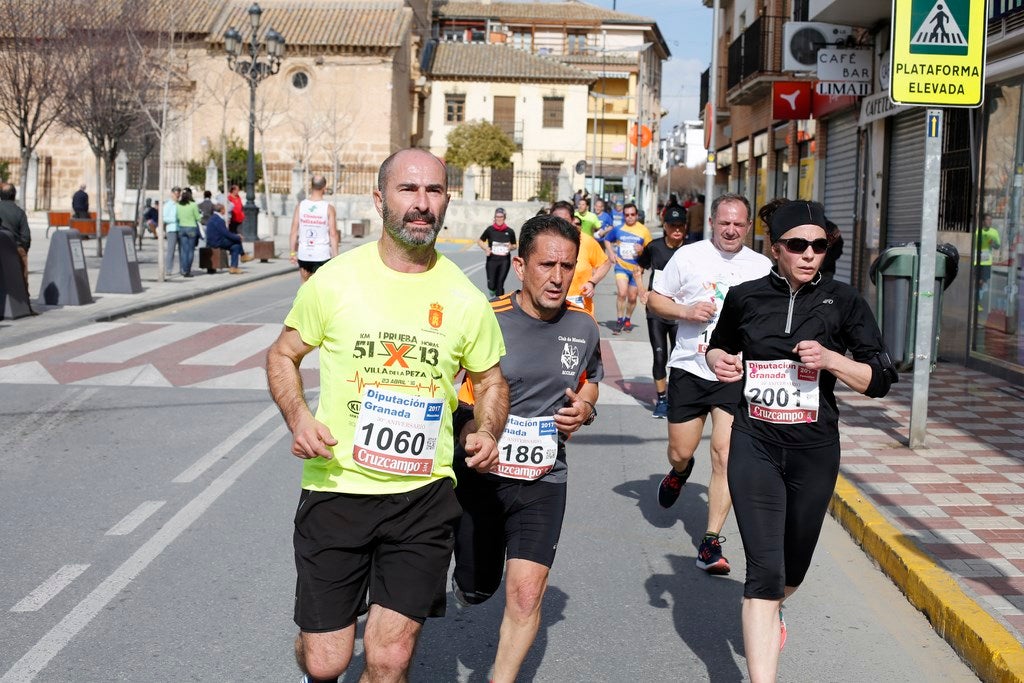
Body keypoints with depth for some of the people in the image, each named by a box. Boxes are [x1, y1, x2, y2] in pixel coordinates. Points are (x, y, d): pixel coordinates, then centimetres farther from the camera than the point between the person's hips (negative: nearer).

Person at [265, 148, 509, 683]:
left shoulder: (465, 298, 1)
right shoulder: (334, 280, -3)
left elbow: (490, 381, 15)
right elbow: (283, 355, 9)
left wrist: (486, 432, -5)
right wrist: (298, 418, -10)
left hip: (424, 495, 1)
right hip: (336, 488, -1)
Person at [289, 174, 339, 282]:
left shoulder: (301, 205, -1)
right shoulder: (329, 207, -7)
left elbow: (294, 232, -1)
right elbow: (333, 234, -9)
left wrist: (293, 252, 7)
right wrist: (335, 256, -3)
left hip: (303, 254, 3)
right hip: (322, 255, -3)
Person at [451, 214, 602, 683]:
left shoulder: (584, 327, -1)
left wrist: (584, 410, -3)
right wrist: (470, 430, -20)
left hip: (543, 481, 1)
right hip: (480, 474, -1)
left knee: (526, 593, -11)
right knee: (476, 589, 16)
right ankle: (464, 578, 53)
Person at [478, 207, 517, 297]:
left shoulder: (510, 231, 1)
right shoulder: (490, 230, -2)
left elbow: (514, 246, 14)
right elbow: (480, 241, 11)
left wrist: (511, 247, -9)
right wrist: (486, 248, -7)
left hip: (505, 260, 0)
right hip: (492, 259, 0)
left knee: (500, 284, -5)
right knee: (491, 286, -2)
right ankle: (492, 293, 33)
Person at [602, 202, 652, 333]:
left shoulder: (644, 230, -2)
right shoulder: (618, 229, 1)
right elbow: (607, 240, 18)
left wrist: (642, 249, -17)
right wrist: (611, 253, 3)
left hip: (636, 268, 1)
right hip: (621, 266, -1)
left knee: (632, 297, 9)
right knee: (622, 293, -19)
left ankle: (627, 319, 31)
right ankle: (619, 321, -7)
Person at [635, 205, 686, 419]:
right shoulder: (654, 247, 1)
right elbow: (639, 269, 17)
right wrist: (642, 291, 4)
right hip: (655, 310, 2)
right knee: (659, 356, 7)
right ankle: (661, 399, 19)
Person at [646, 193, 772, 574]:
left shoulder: (762, 267, 7)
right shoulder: (688, 256, 2)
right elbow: (654, 300, 6)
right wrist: (685, 311, -12)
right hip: (689, 370, 0)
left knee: (725, 456, -10)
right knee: (680, 453, 8)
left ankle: (711, 543, -2)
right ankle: (679, 472, 48)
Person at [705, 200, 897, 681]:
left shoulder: (843, 302, -3)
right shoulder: (745, 298, 0)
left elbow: (881, 379, -3)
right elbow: (718, 345, 20)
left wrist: (830, 359, -20)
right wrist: (718, 360, -4)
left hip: (814, 450, 1)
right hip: (754, 447, -1)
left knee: (794, 563, 19)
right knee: (764, 569, -12)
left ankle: (772, 611, 54)